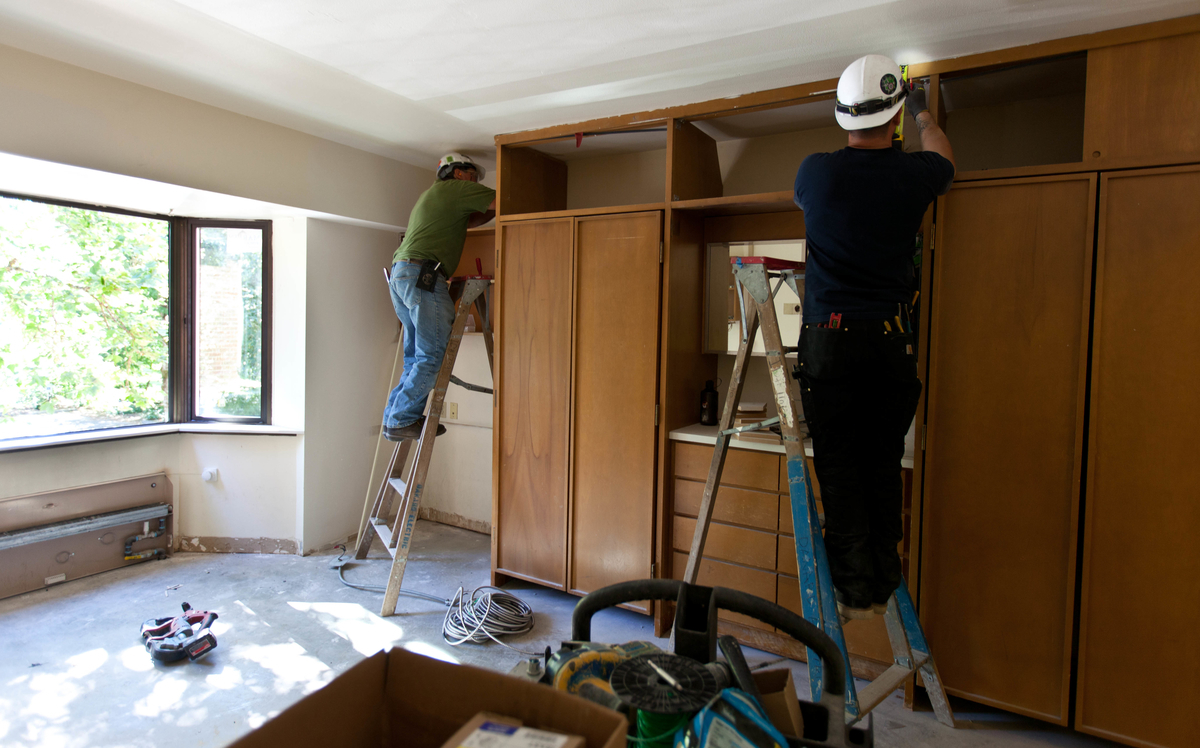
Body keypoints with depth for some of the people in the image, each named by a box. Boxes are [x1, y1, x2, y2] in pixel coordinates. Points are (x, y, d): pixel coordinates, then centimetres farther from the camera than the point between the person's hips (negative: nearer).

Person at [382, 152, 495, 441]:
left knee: (416, 356, 12)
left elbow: (465, 221, 35)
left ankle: (396, 417, 11)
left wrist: (492, 213, 28)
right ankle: (401, 420, -7)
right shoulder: (455, 188, 3)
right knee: (434, 354, -8)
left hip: (399, 276, 10)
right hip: (422, 275, -10)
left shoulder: (428, 195, 31)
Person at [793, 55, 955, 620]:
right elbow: (942, 158, 28)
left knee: (838, 467, 3)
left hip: (829, 337, -2)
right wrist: (922, 112, 47)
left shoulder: (817, 172, -1)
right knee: (883, 465, 11)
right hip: (890, 340, 2)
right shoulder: (911, 176, 1)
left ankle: (855, 588, 7)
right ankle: (882, 583, 20)